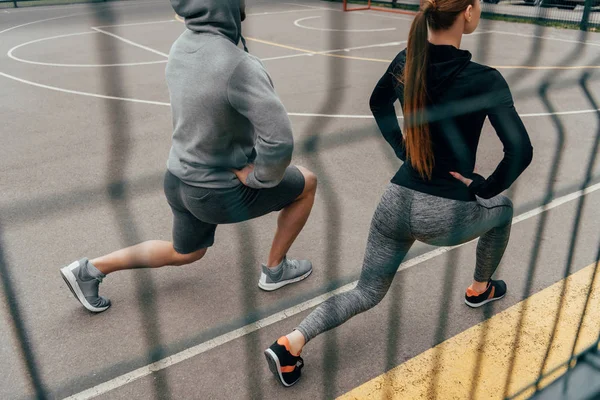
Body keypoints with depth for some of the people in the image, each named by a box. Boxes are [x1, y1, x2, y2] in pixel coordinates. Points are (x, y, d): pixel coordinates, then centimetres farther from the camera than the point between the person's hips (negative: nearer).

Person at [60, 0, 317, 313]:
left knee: (184, 253, 33)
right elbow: (279, 141, -36)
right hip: (221, 193, -7)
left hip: (181, 179, 7)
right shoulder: (239, 66, -30)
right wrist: (257, 177, -16)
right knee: (307, 183, 14)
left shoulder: (182, 47, -3)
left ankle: (90, 270, 31)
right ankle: (275, 269, 26)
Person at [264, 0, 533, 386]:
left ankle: (292, 341, 1)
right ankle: (480, 289, 48)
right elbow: (521, 151, -19)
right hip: (445, 213, -4)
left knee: (367, 293, 19)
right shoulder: (484, 79, -15)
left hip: (397, 202, 4)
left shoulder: (405, 62, 1)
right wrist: (484, 188, -3)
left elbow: (379, 104, 19)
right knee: (502, 207, 32)